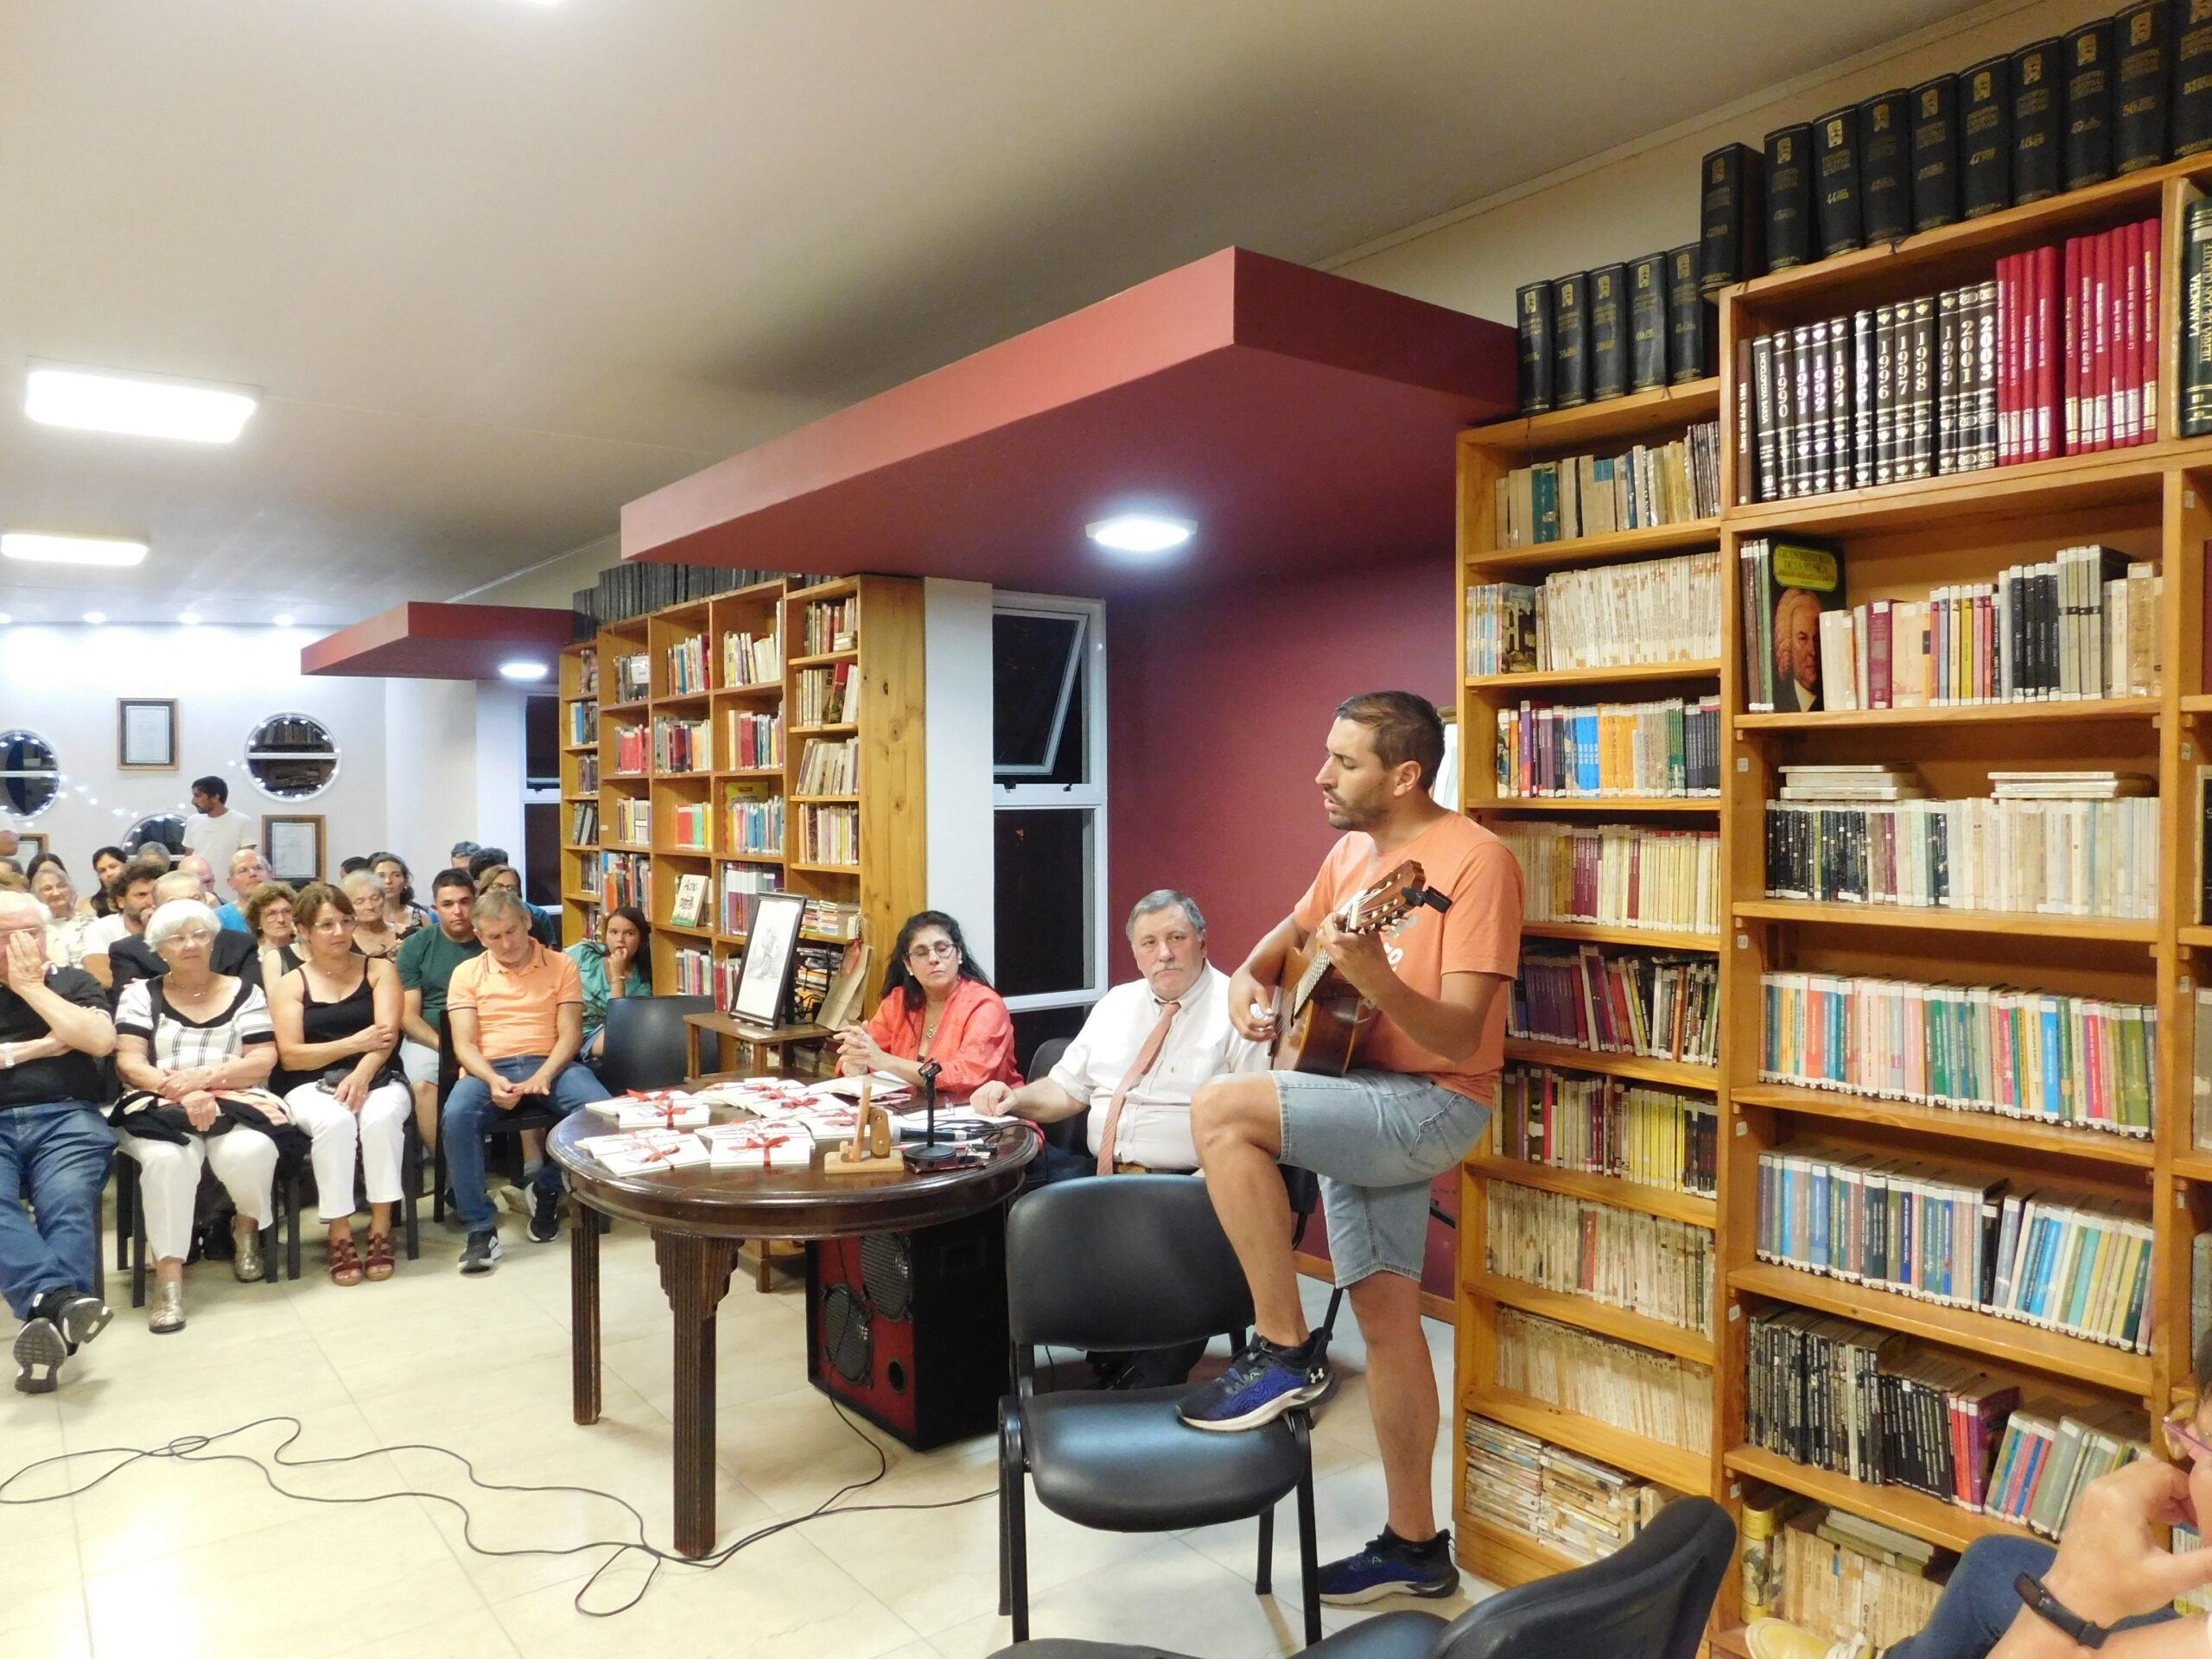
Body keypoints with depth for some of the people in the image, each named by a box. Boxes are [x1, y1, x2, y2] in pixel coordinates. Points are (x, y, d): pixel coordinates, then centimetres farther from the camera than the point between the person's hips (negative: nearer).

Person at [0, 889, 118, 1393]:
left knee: (68, 1204, -30)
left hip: (66, 1118, 0)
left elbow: (101, 1041, 0)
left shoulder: (75, 982, 19)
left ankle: (47, 1316, -46)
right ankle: (60, 1302, -51)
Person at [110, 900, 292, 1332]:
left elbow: (263, 1062, 3)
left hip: (236, 1104, 0)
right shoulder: (140, 994, 13)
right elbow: (129, 1062, 1)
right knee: (168, 1157, -35)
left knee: (248, 1152, -33)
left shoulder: (245, 993, 12)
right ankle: (168, 1275, -29)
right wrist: (178, 1089, -19)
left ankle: (247, 1226, 1)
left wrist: (204, 1077, -15)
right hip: (159, 1108, 0)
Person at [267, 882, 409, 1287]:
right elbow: (290, 1055, -1)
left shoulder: (379, 970, 10)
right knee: (335, 1122, -34)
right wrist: (353, 1044, -13)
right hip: (312, 1085, 0)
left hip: (378, 1078, 0)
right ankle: (340, 1236, -23)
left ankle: (381, 1230, -23)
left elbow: (387, 1034, -4)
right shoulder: (291, 984, 10)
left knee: (380, 1118, -34)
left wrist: (360, 1075, -23)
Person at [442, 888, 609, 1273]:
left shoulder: (561, 966, 9)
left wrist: (542, 1078, -18)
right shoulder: (467, 974, 11)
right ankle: (480, 1226, -23)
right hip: (487, 1068, 0)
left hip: (549, 1064, 0)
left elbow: (570, 1034, 1)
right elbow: (464, 1044, 2)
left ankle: (548, 1189, -2)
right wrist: (493, 1081, -19)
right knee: (457, 1115, -34)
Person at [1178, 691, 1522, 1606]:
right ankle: (1414, 1543, 27)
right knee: (1385, 1317, 12)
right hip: (1359, 1103, 8)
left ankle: (1284, 1350, -10)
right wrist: (1251, 976, 6)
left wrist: (1373, 977, -39)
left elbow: (1459, 1036, -22)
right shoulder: (1352, 849, 7)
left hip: (1432, 1106, -8)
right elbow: (1295, 928, 26)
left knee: (1221, 1109, -25)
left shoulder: (1473, 859, -17)